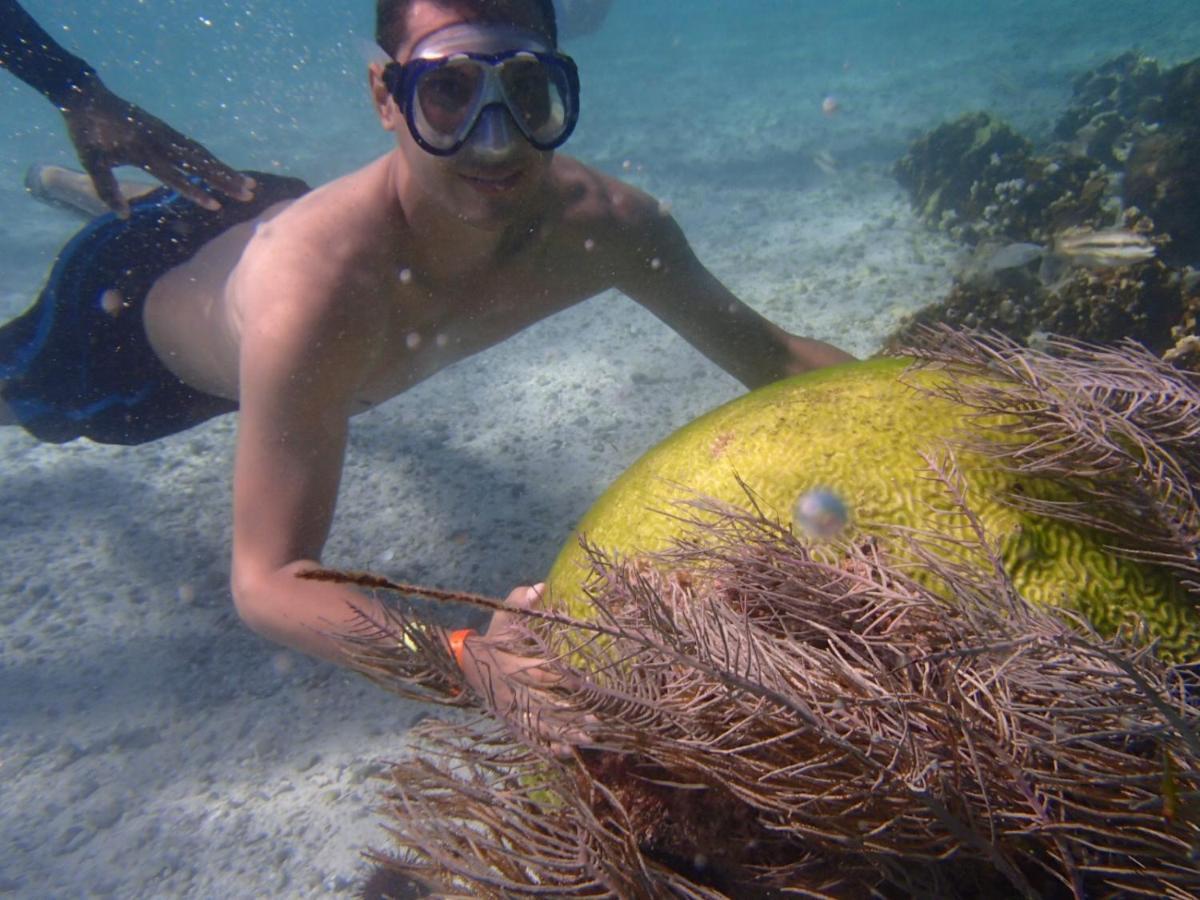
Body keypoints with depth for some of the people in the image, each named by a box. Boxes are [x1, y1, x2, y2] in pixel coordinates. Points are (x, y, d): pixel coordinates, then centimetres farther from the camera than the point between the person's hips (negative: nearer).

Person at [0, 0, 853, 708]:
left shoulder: (604, 222, -35)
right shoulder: (315, 293, -50)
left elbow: (769, 353, -22)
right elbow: (268, 581, -47)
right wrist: (468, 658, -64)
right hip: (129, 302, -4)